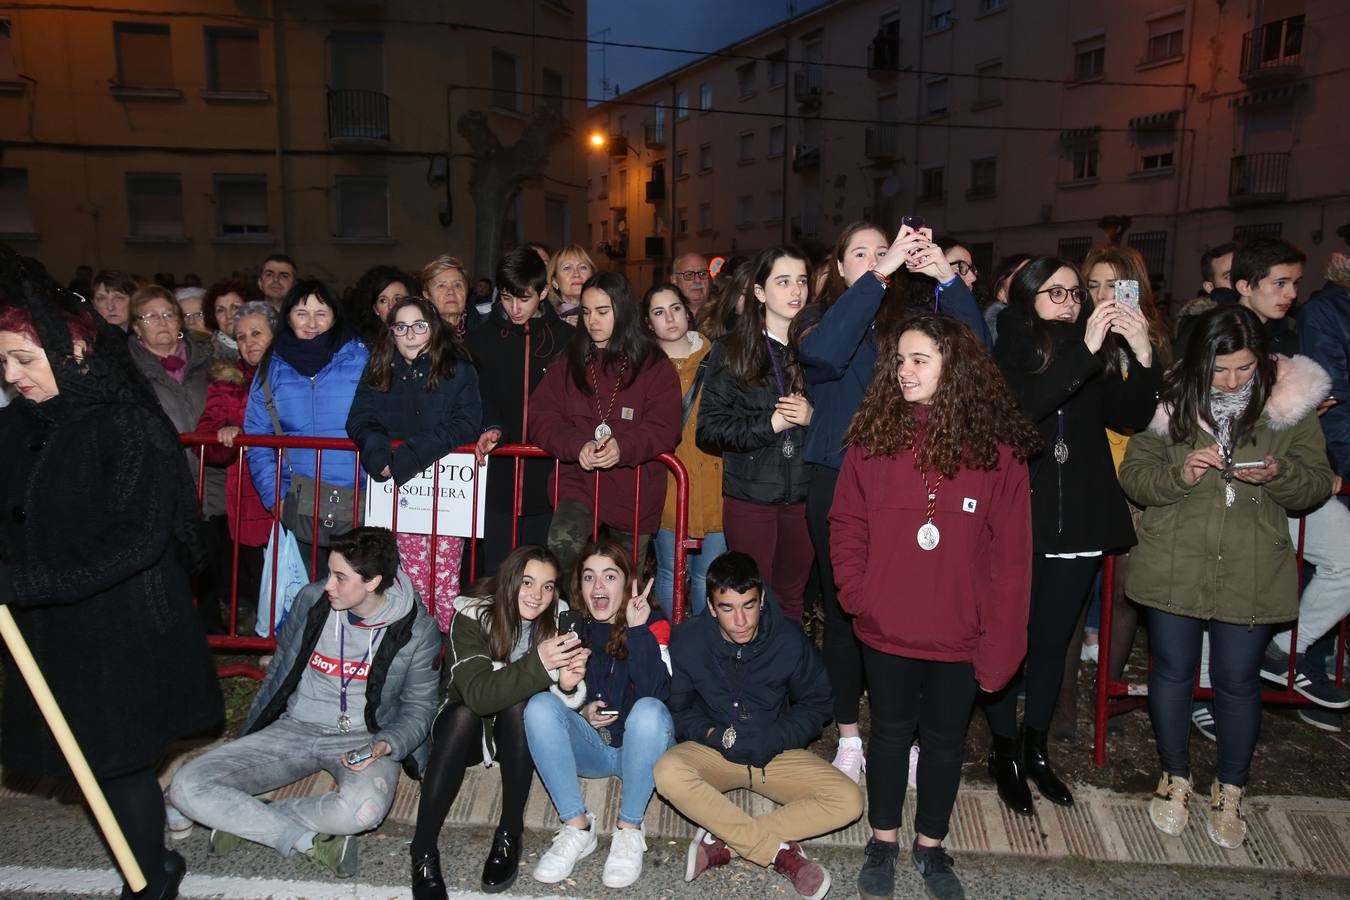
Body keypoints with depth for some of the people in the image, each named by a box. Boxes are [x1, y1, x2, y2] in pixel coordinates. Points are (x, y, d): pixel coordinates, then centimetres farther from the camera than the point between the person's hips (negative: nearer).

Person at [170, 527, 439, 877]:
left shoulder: (416, 630, -11)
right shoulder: (312, 600, -4)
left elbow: (419, 705, 0)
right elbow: (280, 674, 11)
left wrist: (385, 744, -20)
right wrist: (245, 742, 15)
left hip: (364, 738, -3)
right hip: (296, 729, 3)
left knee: (363, 809, -38)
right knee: (186, 786, -17)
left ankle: (243, 820, -13)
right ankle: (309, 842, -18)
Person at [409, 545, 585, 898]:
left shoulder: (558, 619, -12)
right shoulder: (472, 615, -20)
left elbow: (564, 706, -15)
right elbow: (478, 695, -33)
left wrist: (568, 685, -39)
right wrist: (538, 664, -47)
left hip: (517, 733, 2)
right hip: (465, 727, -2)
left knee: (519, 704, -29)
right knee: (463, 713, -33)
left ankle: (510, 834, -21)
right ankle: (423, 852, -26)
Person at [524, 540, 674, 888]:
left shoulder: (653, 622, -8)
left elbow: (656, 692, -24)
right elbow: (558, 694, 9)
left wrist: (637, 630, -28)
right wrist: (581, 713, -11)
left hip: (638, 747, -2)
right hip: (589, 747, 3)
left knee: (650, 710, -34)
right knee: (540, 705, -23)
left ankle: (629, 830, -18)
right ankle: (576, 828, -17)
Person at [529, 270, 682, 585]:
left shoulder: (654, 364, 2)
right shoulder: (569, 362, 10)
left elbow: (665, 428, -8)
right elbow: (541, 418, 1)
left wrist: (623, 447, -27)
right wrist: (578, 444, -19)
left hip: (635, 492, 0)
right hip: (579, 482, 1)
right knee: (560, 548, -28)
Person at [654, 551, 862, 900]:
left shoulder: (788, 640, -11)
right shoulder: (687, 641, -12)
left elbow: (816, 704, 1)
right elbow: (676, 709, -3)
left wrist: (776, 739, -16)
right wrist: (714, 735, -22)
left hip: (777, 753, 1)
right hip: (713, 750, -1)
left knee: (848, 801, -22)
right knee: (668, 772, -34)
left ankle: (723, 842, -23)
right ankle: (780, 851, -25)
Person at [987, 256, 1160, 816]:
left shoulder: (1096, 356, 9)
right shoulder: (1005, 351, -3)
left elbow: (1130, 416, -2)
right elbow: (1021, 407, -22)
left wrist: (1142, 355, -15)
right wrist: (1085, 350, -24)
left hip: (1080, 519, 4)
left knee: (1052, 641, 14)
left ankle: (1035, 749, 30)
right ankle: (1005, 753, 21)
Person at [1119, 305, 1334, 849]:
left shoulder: (1292, 402, -3)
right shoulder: (1172, 399, -5)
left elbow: (1317, 483, 2)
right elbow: (1132, 474, -3)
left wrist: (1279, 474, -19)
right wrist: (1180, 473, -22)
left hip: (1251, 574, 0)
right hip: (1173, 568, 0)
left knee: (1238, 680, 9)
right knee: (1172, 671, 11)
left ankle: (1230, 792, 31)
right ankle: (1175, 779, 32)